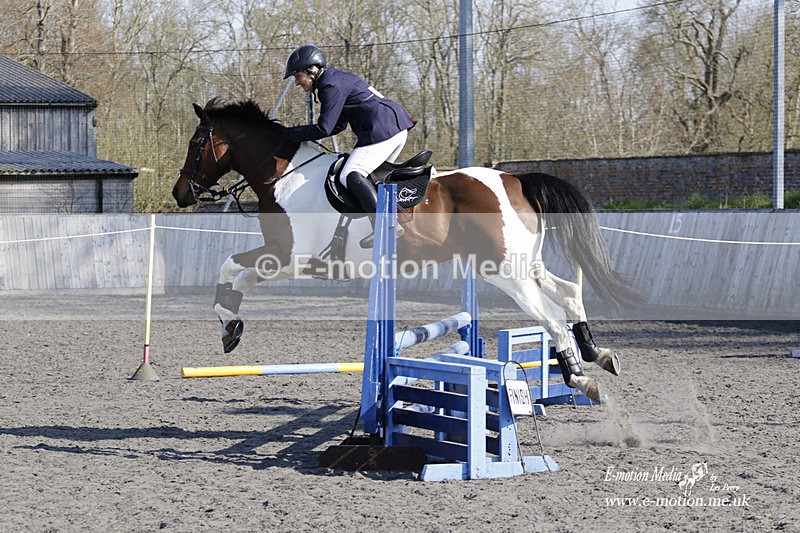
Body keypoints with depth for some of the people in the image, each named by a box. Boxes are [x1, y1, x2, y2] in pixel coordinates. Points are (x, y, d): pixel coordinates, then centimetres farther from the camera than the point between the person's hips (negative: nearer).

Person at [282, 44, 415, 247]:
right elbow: (338, 125, 25)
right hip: (398, 126, 11)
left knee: (351, 175, -19)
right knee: (373, 175, 18)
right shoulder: (338, 79, 23)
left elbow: (324, 129, -13)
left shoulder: (331, 86, -9)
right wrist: (304, 135, 16)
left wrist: (289, 134, -3)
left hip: (382, 129, -11)